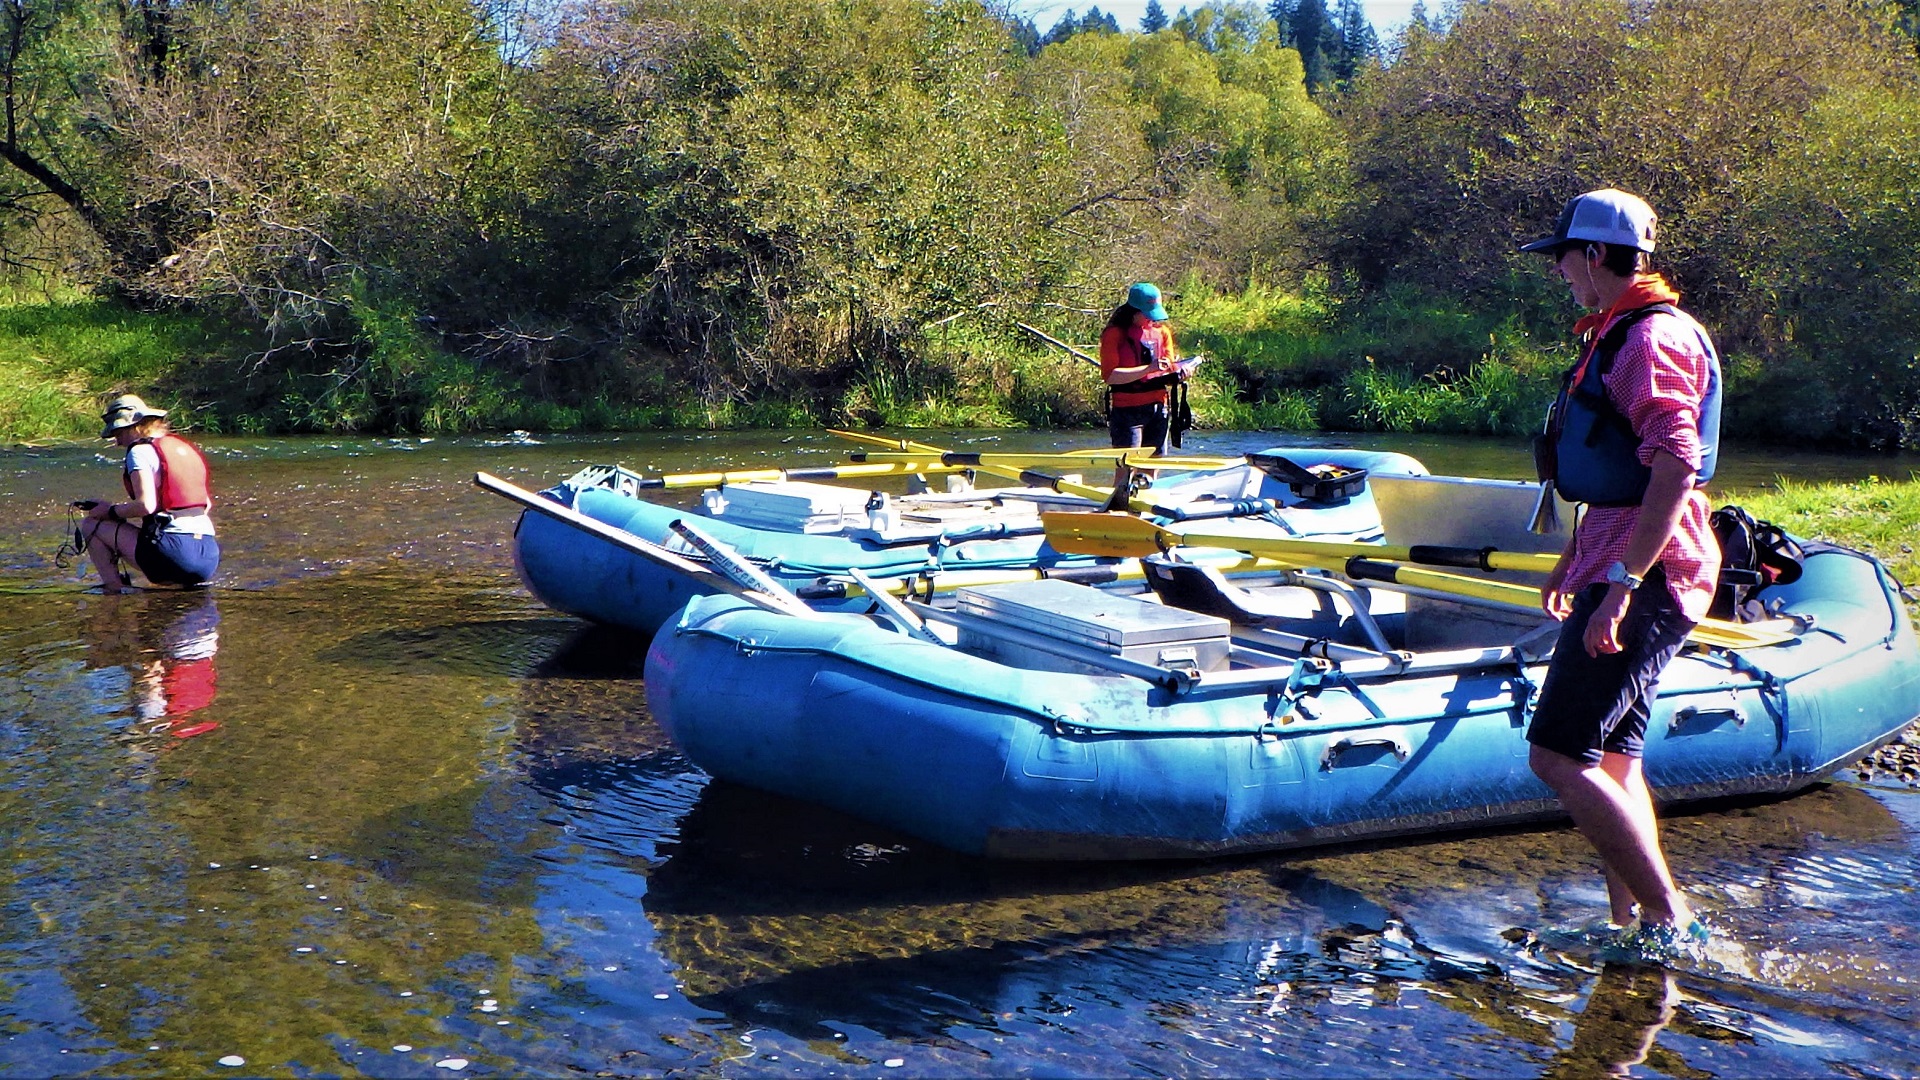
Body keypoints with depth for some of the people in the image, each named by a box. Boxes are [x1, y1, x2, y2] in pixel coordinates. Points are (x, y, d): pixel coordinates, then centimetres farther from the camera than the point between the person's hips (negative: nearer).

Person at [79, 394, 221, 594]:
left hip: (173, 551, -8)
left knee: (91, 525, 8)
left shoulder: (141, 450, -4)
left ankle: (115, 590, 0)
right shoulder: (186, 447, 19)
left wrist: (111, 511, 1)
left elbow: (145, 505, -15)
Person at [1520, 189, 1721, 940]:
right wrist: (1572, 564, 31)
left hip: (1645, 576, -11)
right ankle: (1630, 921, 19)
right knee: (1614, 756, 13)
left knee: (1558, 756, -14)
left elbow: (1676, 469, -25)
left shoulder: (1653, 337, -14)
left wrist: (1621, 584, -28)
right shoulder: (1617, 335, 19)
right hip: (1617, 567, 11)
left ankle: (1669, 919, -9)